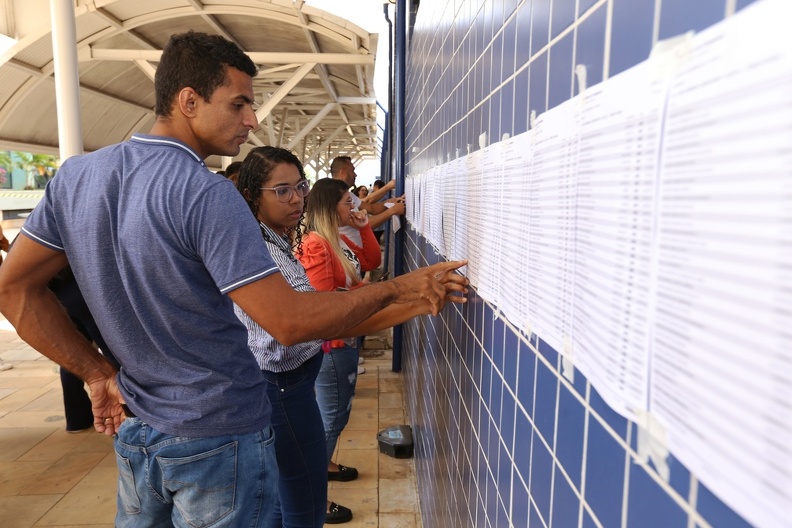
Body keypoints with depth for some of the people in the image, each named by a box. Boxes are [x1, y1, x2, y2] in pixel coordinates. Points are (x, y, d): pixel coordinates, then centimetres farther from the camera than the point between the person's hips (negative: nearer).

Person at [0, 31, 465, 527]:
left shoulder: (76, 174, -2)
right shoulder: (207, 195, -24)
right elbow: (289, 321, -27)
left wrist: (99, 374, 4)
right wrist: (399, 287, -18)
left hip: (133, 430, 7)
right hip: (220, 438, -7)